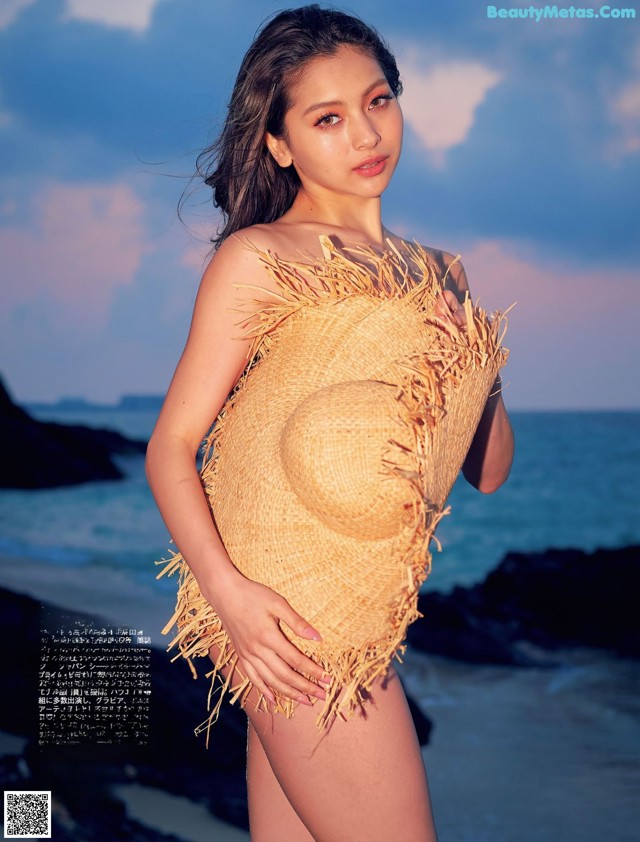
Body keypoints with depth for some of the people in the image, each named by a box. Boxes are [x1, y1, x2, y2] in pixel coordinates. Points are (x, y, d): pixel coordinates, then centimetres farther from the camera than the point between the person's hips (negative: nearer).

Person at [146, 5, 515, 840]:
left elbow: (489, 470, 14)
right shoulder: (259, 257, -6)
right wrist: (230, 591, -23)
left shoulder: (433, 269, 12)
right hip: (299, 620, -6)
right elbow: (171, 447, -9)